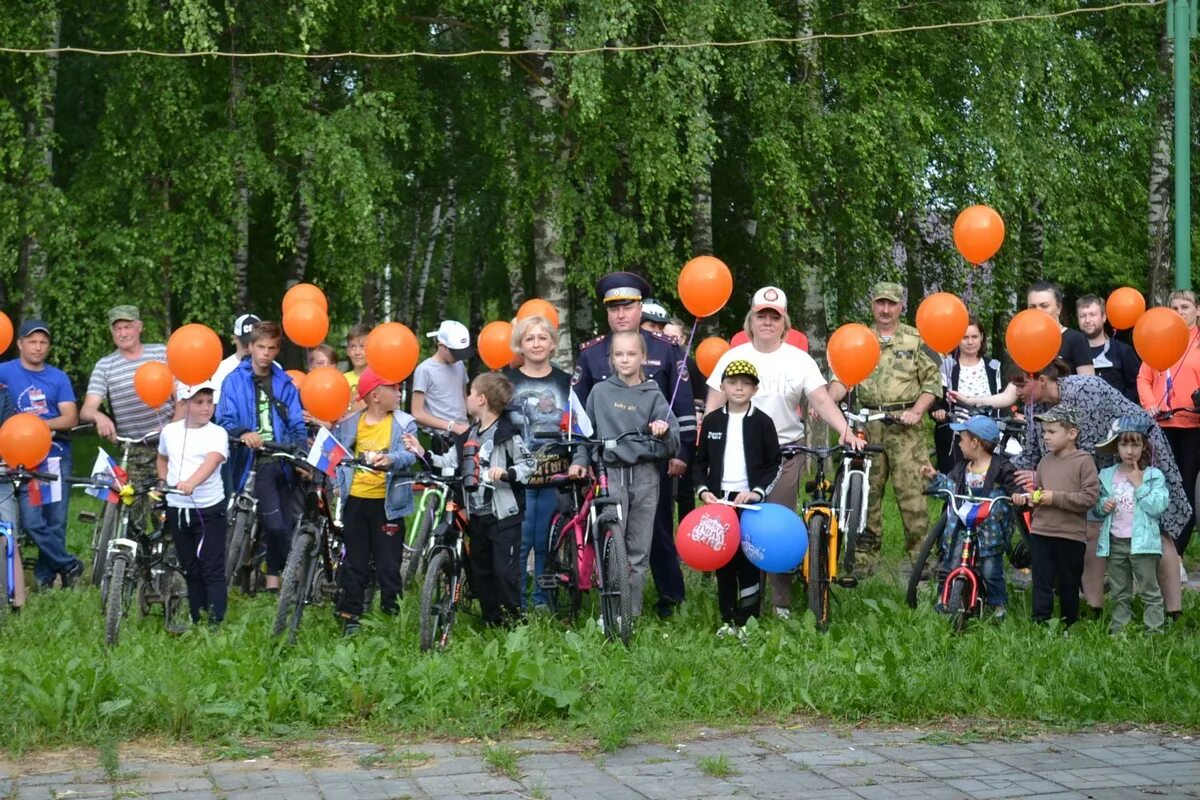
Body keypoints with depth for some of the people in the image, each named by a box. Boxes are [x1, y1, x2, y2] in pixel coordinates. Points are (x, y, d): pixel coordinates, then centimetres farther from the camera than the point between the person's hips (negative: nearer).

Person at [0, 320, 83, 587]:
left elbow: (71, 418, 2)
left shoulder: (58, 377, 9)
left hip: (57, 456, 2)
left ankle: (45, 579, 13)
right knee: (32, 521, -12)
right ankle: (69, 565, 5)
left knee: (56, 522, 1)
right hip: (24, 458, -2)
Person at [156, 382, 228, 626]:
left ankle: (216, 623, -8)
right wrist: (162, 482, 10)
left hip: (209, 509, -4)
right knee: (190, 570, 14)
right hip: (177, 509, 5)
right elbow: (162, 458, 26)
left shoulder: (217, 433, -8)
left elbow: (212, 461, -28)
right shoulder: (170, 431, 6)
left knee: (212, 570, -7)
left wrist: (191, 482, -45)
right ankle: (195, 621, 22)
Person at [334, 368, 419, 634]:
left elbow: (409, 455, -15)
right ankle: (350, 616, 18)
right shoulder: (349, 424, 5)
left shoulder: (404, 424, -1)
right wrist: (338, 482, -4)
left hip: (388, 502, -2)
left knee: (388, 563, 1)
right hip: (356, 499, 2)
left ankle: (390, 610, 10)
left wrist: (391, 459, -37)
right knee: (354, 562, 10)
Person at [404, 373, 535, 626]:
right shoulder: (468, 436, 15)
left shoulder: (506, 434, -9)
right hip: (477, 515, 8)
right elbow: (448, 462, 13)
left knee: (505, 570, -9)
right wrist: (422, 453, 5)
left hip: (503, 515, -8)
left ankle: (509, 622, 0)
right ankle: (490, 621, 23)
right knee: (480, 571, 13)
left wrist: (507, 473, -25)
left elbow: (528, 464, -9)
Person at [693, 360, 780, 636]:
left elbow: (773, 465, 1)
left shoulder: (762, 422, 0)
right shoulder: (712, 421, 6)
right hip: (718, 499, 2)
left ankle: (748, 621, 4)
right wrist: (703, 490, -5)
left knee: (749, 561, -2)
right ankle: (727, 620, 13)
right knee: (723, 561, 6)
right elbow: (700, 461, 10)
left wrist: (757, 491, -12)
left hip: (749, 500, -2)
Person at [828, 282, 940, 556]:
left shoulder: (916, 340, 7)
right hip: (867, 424, 3)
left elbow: (932, 382, 3)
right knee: (866, 490, 5)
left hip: (904, 425, -3)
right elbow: (842, 379, 8)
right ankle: (865, 551, 12)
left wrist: (916, 411, -12)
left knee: (911, 489, -8)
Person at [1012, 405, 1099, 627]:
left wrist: (1056, 498, -18)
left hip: (1071, 535, -4)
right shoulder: (1045, 461, 9)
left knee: (1068, 584, 10)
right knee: (1042, 582, 2)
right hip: (1041, 531, 4)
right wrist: (1026, 498, -1)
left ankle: (1069, 623, 23)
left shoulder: (1083, 461, -8)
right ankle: (1041, 623, 3)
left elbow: (1090, 497, -15)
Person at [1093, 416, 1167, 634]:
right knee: (1120, 593, 13)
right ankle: (1119, 629, 19)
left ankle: (1154, 630, 2)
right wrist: (1102, 506, -6)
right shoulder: (1107, 476, 8)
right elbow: (1097, 506, 16)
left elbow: (1158, 506, -15)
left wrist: (1138, 485, -15)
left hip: (1142, 541, -4)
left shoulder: (1154, 476, -3)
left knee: (1149, 590, -1)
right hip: (1114, 541, 4)